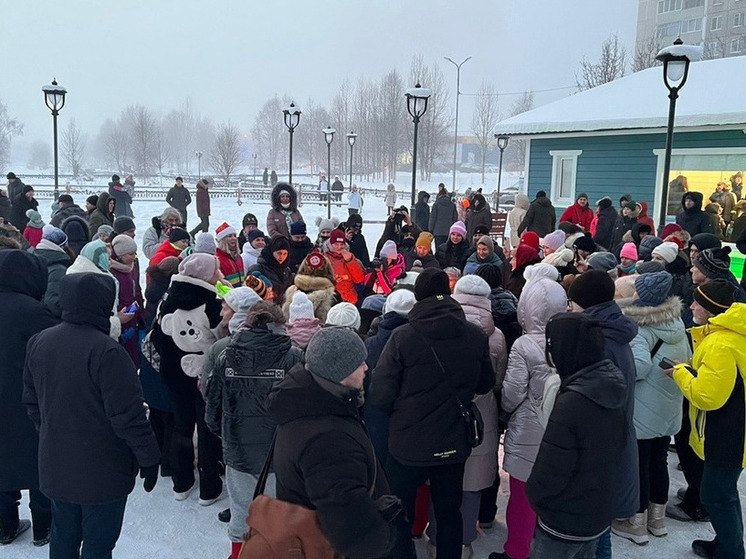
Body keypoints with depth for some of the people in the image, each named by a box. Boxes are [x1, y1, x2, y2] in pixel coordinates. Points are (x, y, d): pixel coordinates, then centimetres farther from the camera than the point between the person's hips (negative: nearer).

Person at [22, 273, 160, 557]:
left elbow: (31, 400, 10)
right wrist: (149, 458, -12)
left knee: (63, 535, 24)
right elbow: (128, 415, -24)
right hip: (102, 471, -7)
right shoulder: (107, 351, -26)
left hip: (55, 465, 7)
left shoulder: (38, 342, -2)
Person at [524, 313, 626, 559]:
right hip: (600, 513, 8)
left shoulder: (572, 401, -29)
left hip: (564, 522, -8)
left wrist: (534, 493, -4)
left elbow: (550, 471, -23)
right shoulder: (611, 390, -3)